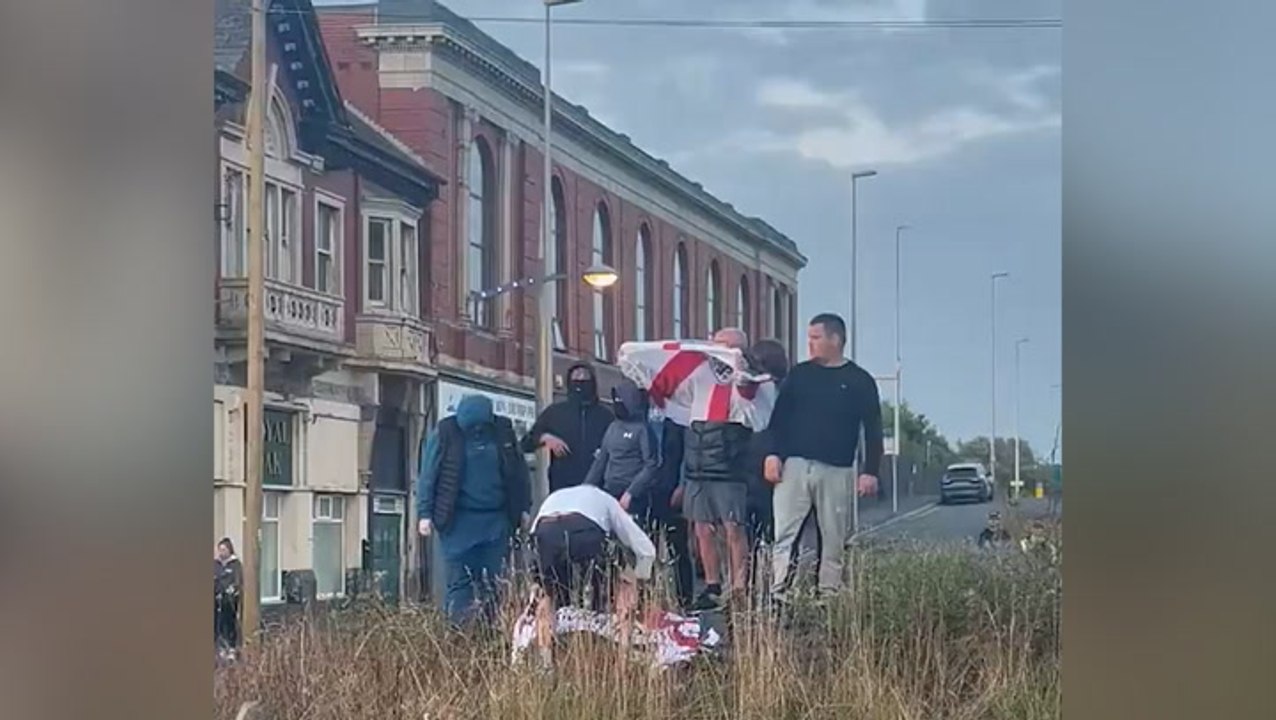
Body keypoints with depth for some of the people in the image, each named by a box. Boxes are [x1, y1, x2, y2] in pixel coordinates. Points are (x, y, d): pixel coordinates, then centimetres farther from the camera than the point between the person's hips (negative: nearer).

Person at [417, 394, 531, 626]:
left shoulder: (503, 431, 3)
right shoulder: (445, 433, -5)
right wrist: (425, 514, -7)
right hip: (458, 519, -3)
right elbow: (427, 475, -3)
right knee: (460, 581, -4)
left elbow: (520, 473, 12)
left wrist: (524, 508, 12)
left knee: (494, 581, 4)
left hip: (496, 519, 3)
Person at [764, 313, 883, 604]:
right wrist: (773, 454, -4)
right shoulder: (799, 374, 11)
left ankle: (829, 595, 7)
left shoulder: (860, 381, 6)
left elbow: (872, 430, 4)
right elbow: (779, 417, 9)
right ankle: (778, 592, -13)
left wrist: (870, 471, -4)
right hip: (795, 464, 1)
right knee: (784, 532, -9)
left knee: (834, 537, 1)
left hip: (837, 471, -1)